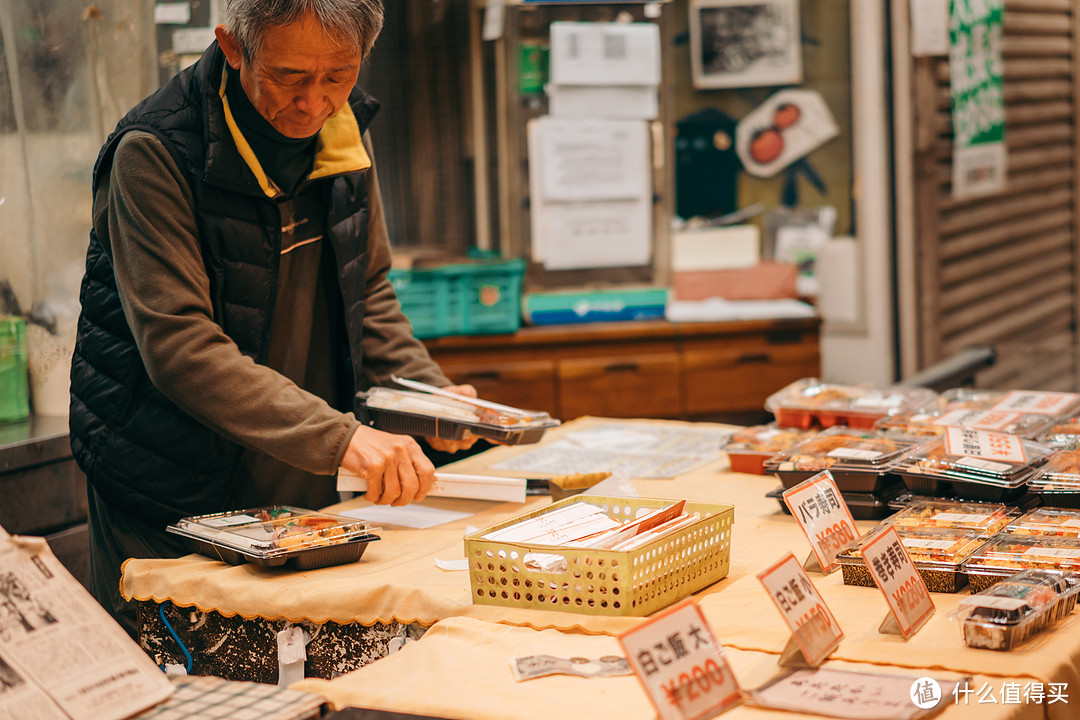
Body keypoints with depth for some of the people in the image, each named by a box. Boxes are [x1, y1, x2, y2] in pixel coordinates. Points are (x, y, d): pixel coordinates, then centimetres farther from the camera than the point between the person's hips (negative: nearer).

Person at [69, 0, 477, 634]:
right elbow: (180, 346, -27)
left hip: (305, 492, 6)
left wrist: (430, 392, -3)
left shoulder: (345, 131, 1)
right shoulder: (153, 153, -20)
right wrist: (338, 436, -34)